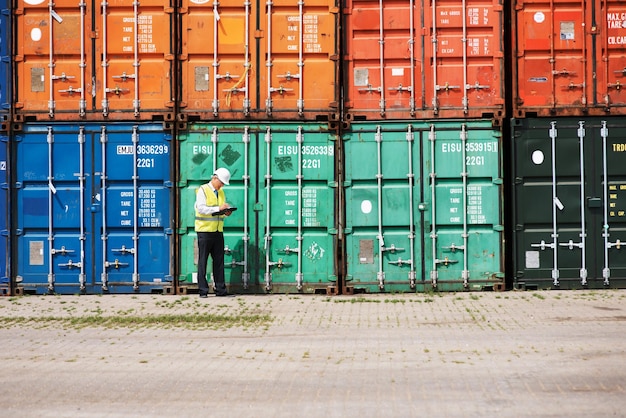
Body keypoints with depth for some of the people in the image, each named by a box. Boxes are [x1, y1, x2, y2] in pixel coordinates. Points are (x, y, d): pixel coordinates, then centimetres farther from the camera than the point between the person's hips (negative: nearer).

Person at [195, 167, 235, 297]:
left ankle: (220, 290, 9)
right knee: (203, 261, 0)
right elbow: (201, 208, -17)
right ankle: (203, 290, 3)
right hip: (205, 231, -6)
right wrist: (218, 208, -24)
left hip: (218, 231, 6)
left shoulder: (221, 192, 16)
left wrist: (226, 212, -2)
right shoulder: (203, 190, -5)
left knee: (219, 261, 6)